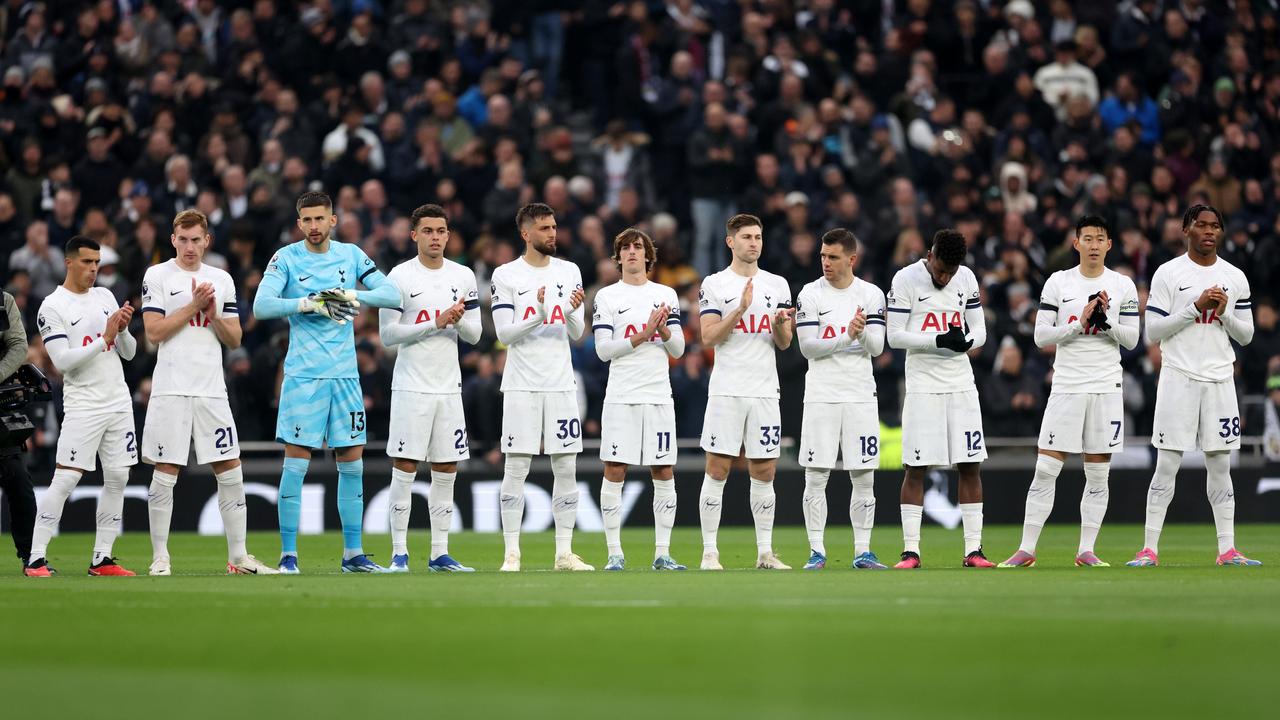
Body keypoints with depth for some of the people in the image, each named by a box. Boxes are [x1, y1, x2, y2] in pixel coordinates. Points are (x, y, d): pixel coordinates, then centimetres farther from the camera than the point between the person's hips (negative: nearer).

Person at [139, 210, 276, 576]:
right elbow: (154, 332, -8)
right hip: (171, 391, -4)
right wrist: (194, 306, -10)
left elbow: (234, 339, 13)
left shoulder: (222, 280, 13)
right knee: (165, 474, -3)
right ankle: (160, 558, 4)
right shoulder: (157, 276, 1)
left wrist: (214, 314, -5)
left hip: (212, 391, 4)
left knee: (231, 473, 2)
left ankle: (238, 558, 9)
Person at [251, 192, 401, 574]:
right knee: (295, 465, -5)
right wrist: (310, 303, -22)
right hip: (303, 374, -4)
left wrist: (352, 296, -14)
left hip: (346, 373, 4)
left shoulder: (351, 255, 7)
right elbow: (261, 305, -14)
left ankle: (353, 554, 14)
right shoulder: (286, 258, -2)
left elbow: (393, 295, 1)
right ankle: (288, 555, 0)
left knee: (352, 465, 6)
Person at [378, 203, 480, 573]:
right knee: (405, 468, -6)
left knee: (446, 471, 5)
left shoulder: (463, 276, 9)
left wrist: (459, 320, -13)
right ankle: (399, 553, -2)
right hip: (411, 386, -4)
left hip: (449, 386, 4)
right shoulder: (400, 276, -4)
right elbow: (387, 334, -8)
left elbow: (474, 335, 9)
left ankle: (440, 553, 11)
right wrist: (436, 323, -16)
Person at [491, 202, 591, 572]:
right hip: (522, 385, -3)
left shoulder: (569, 272, 9)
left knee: (566, 468, 3)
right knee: (516, 468, -4)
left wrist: (572, 312, -14)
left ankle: (565, 552, 8)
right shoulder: (506, 276, -1)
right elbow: (504, 334, -7)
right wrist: (539, 316, -21)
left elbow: (577, 333, 8)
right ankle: (511, 553, 0)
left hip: (561, 384, 3)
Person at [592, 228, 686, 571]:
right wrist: (643, 336, -13)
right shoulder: (606, 297, 4)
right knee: (614, 471, -5)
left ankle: (662, 553, 7)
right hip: (621, 397, -2)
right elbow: (603, 349, -4)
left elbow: (678, 349, 9)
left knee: (664, 472, 2)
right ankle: (615, 553, 0)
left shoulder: (666, 295, 11)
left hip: (659, 396, 2)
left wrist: (664, 330, -11)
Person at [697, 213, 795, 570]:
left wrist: (780, 324, -12)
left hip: (765, 391, 3)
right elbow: (709, 337, -8)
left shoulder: (777, 285, 11)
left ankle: (765, 552, 10)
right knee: (717, 470, -4)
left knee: (764, 472, 5)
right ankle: (710, 551, 0)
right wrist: (741, 309, -18)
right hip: (726, 391, -3)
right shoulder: (714, 285, 1)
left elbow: (784, 343, 10)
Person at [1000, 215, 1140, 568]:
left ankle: (1086, 550, 9)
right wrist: (1080, 323, -12)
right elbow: (1041, 336, -1)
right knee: (1045, 469, -5)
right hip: (1066, 386, -1)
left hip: (1107, 387, 1)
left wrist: (1106, 320, -12)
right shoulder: (1058, 282, 2)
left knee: (1098, 473, 3)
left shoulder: (1122, 285, 5)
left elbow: (1131, 339, 5)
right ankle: (1027, 549, -1)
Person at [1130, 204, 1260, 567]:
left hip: (1219, 379, 3)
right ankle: (1149, 548, -3)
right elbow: (1153, 332, -6)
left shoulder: (1235, 278, 9)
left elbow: (1246, 335, 11)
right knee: (1166, 466, -5)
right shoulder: (1168, 274, -1)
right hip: (1179, 377, -3)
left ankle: (1227, 549, 8)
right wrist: (1195, 308, -14)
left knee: (1220, 466, 5)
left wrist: (1224, 312, -8)